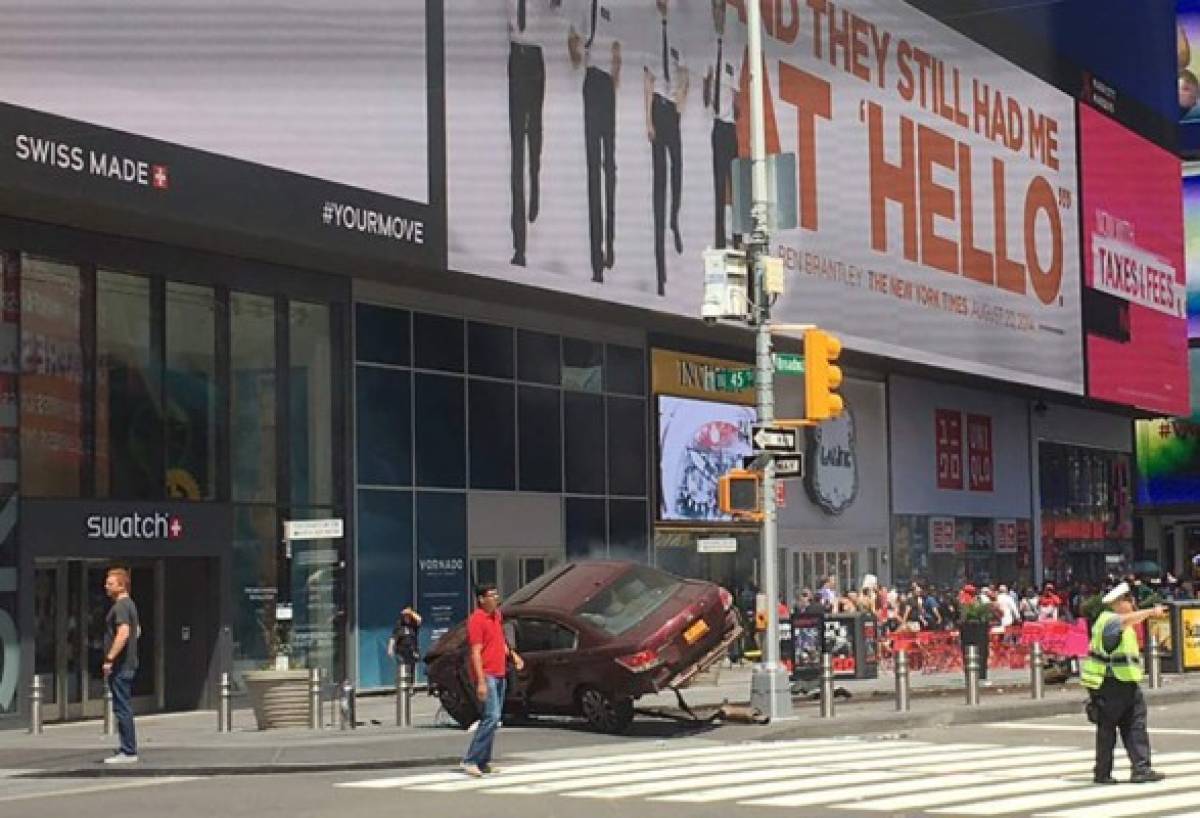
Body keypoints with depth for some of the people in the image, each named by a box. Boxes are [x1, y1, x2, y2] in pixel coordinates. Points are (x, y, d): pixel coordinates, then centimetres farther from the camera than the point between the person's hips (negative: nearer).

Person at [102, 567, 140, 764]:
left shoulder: (120, 607, -15)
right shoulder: (130, 604, 17)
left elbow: (123, 633, -27)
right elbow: (137, 630, 29)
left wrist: (109, 659, -25)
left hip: (120, 666, -10)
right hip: (129, 663, 10)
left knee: (122, 709, -7)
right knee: (125, 708, 14)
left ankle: (128, 752, -6)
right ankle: (128, 750, 18)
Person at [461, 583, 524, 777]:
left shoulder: (496, 615, 14)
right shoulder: (477, 619, -13)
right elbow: (476, 652, -17)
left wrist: (512, 654, 11)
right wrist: (481, 682, -22)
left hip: (499, 675, 9)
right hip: (486, 676, -9)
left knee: (493, 719, 10)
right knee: (491, 717, -16)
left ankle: (484, 762, 16)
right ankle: (470, 760, -12)